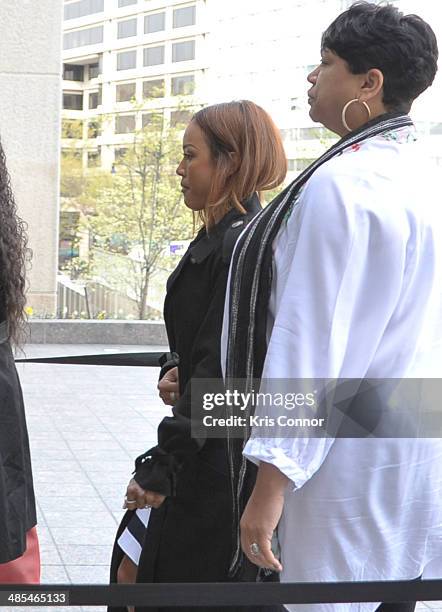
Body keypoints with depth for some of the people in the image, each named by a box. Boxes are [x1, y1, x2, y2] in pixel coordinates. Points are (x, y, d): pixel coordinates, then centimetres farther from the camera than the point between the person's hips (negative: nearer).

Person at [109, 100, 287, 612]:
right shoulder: (217, 237, 12)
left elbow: (220, 367, -23)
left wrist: (163, 466, -23)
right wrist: (174, 373, -1)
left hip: (220, 460, -10)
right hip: (203, 450, 10)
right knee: (134, 569, 15)